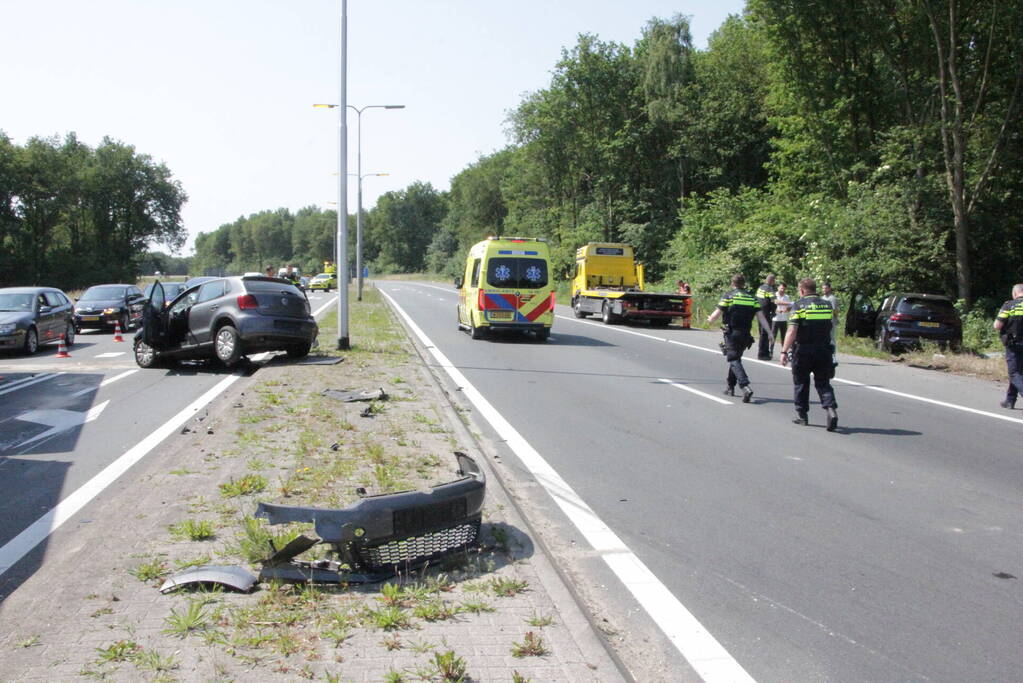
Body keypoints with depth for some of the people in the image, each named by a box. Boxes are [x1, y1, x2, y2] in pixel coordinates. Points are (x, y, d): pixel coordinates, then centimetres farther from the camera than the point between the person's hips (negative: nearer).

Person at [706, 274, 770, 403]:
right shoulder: (752, 298, 9)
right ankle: (730, 387, 30)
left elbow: (718, 313, -5)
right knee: (736, 358, 22)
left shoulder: (728, 296, -3)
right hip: (746, 335, 5)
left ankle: (746, 386, -30)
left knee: (734, 360, -10)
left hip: (732, 333, -5)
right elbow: (761, 317, 2)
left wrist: (710, 320, 16)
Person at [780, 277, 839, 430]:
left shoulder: (798, 306, -9)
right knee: (823, 383, 7)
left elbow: (792, 332, -17)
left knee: (801, 383, 10)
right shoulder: (827, 306, 7)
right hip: (823, 350, 4)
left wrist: (784, 351, -16)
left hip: (803, 351, -3)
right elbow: (831, 327, 16)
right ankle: (831, 409, -14)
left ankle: (802, 415, 17)